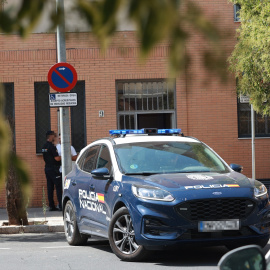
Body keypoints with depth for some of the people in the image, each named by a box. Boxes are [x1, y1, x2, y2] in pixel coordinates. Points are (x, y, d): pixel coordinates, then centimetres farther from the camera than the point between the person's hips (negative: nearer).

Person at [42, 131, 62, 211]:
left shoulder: (44, 147, 12)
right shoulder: (52, 146, -16)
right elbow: (57, 158, -20)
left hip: (47, 168, 9)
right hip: (54, 169, -9)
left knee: (50, 188, 8)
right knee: (58, 187, -7)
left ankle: (51, 206, 8)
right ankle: (61, 205, -10)